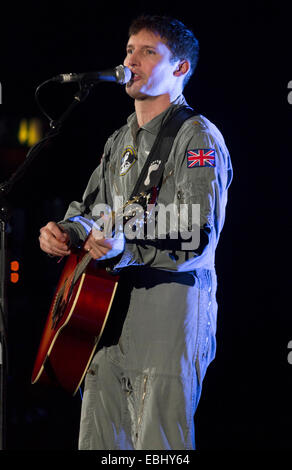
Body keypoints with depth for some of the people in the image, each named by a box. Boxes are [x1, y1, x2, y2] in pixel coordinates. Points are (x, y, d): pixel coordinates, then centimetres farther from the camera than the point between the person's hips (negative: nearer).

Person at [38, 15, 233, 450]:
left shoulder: (198, 138, -8)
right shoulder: (120, 140, 19)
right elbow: (90, 208, 25)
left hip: (169, 319, -8)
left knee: (157, 448, -8)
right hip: (109, 316, 8)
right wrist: (64, 231, 1)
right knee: (97, 444, 11)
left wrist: (127, 251, -33)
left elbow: (200, 240, -19)